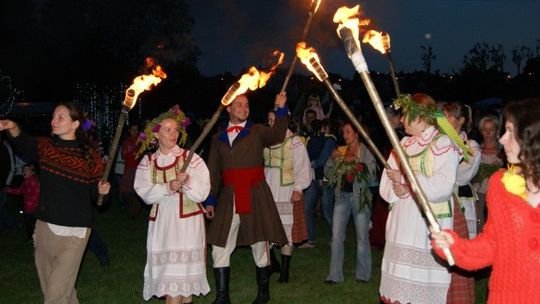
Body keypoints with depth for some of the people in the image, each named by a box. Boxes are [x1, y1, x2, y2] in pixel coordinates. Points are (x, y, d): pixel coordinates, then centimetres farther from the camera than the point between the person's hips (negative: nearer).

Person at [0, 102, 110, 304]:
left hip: (74, 231, -4)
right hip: (44, 226, 4)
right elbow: (26, 146, -21)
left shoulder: (89, 155, -5)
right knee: (48, 285, 19)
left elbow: (94, 192, 5)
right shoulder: (46, 146, 2)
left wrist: (101, 190, -17)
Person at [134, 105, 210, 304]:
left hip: (187, 220, -3)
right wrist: (167, 188, -20)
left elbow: (202, 193, -6)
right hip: (161, 221, 3)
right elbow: (145, 193, -4)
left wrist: (187, 182, -25)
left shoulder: (190, 158, 0)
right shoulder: (147, 162, 7)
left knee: (179, 271, -7)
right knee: (164, 270, 4)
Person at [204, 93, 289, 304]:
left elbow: (277, 135, -16)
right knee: (220, 248, 3)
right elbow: (213, 172, 14)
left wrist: (280, 109, -27)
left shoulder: (257, 131, 5)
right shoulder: (218, 139, 14)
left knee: (259, 247, 5)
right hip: (228, 199, 3)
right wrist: (210, 201, 9)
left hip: (255, 197, -3)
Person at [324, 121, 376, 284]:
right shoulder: (340, 151, 11)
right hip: (342, 196, 3)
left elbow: (371, 175, -8)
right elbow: (328, 173, 9)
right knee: (337, 236, -1)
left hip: (360, 196, -3)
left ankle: (363, 274, 16)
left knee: (362, 237, 3)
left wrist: (354, 161, -15)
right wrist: (334, 159, -7)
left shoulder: (366, 151, 0)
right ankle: (335, 275, 5)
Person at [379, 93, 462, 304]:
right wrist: (396, 189, -10)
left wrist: (404, 179, -15)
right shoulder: (404, 143, 16)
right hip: (401, 223, 7)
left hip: (429, 225, -7)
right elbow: (387, 183, 12)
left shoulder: (443, 144, -6)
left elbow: (442, 186, -17)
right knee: (398, 282, 8)